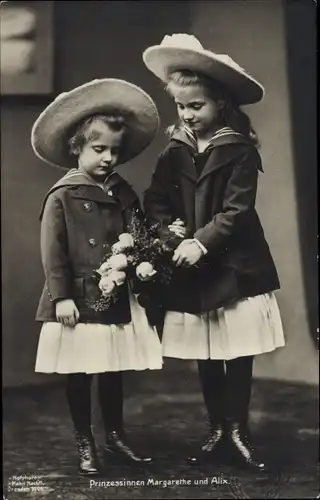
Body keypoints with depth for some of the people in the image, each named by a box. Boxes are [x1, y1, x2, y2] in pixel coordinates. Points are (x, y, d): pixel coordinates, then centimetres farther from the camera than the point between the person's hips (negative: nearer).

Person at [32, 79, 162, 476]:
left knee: (113, 373, 14)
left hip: (117, 298, 4)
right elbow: (52, 252, -10)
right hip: (78, 299, -4)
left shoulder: (126, 195, 7)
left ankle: (115, 439, 29)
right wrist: (62, 296, -13)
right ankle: (85, 445, 22)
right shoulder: (62, 196, -8)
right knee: (78, 377, 7)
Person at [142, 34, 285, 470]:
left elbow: (237, 210, -13)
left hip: (235, 266, -4)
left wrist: (201, 241, -22)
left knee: (238, 354, 4)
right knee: (205, 358, 11)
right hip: (190, 270, 4)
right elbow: (155, 202, 4)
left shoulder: (240, 149, -7)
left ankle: (239, 430, 20)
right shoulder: (174, 151, 5)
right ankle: (217, 431, 26)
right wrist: (171, 234, -13)